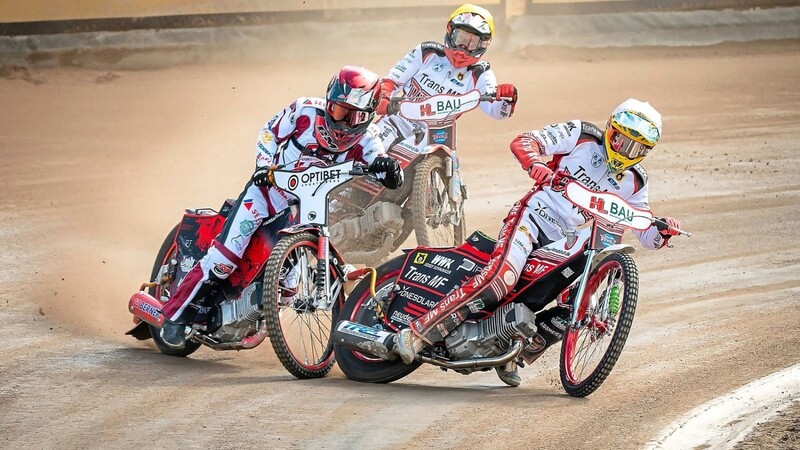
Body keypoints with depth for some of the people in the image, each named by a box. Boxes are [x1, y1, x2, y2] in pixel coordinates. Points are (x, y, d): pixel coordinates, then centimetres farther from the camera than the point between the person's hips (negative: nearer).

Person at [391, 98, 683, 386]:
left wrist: (662, 231, -8)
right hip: (533, 216, -6)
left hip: (565, 243, 7)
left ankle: (517, 350, 3)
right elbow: (523, 142, -9)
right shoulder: (582, 135, -1)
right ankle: (417, 334, -33)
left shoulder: (634, 182, 13)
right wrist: (536, 164, -31)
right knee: (501, 277, -31)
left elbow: (647, 234, 16)